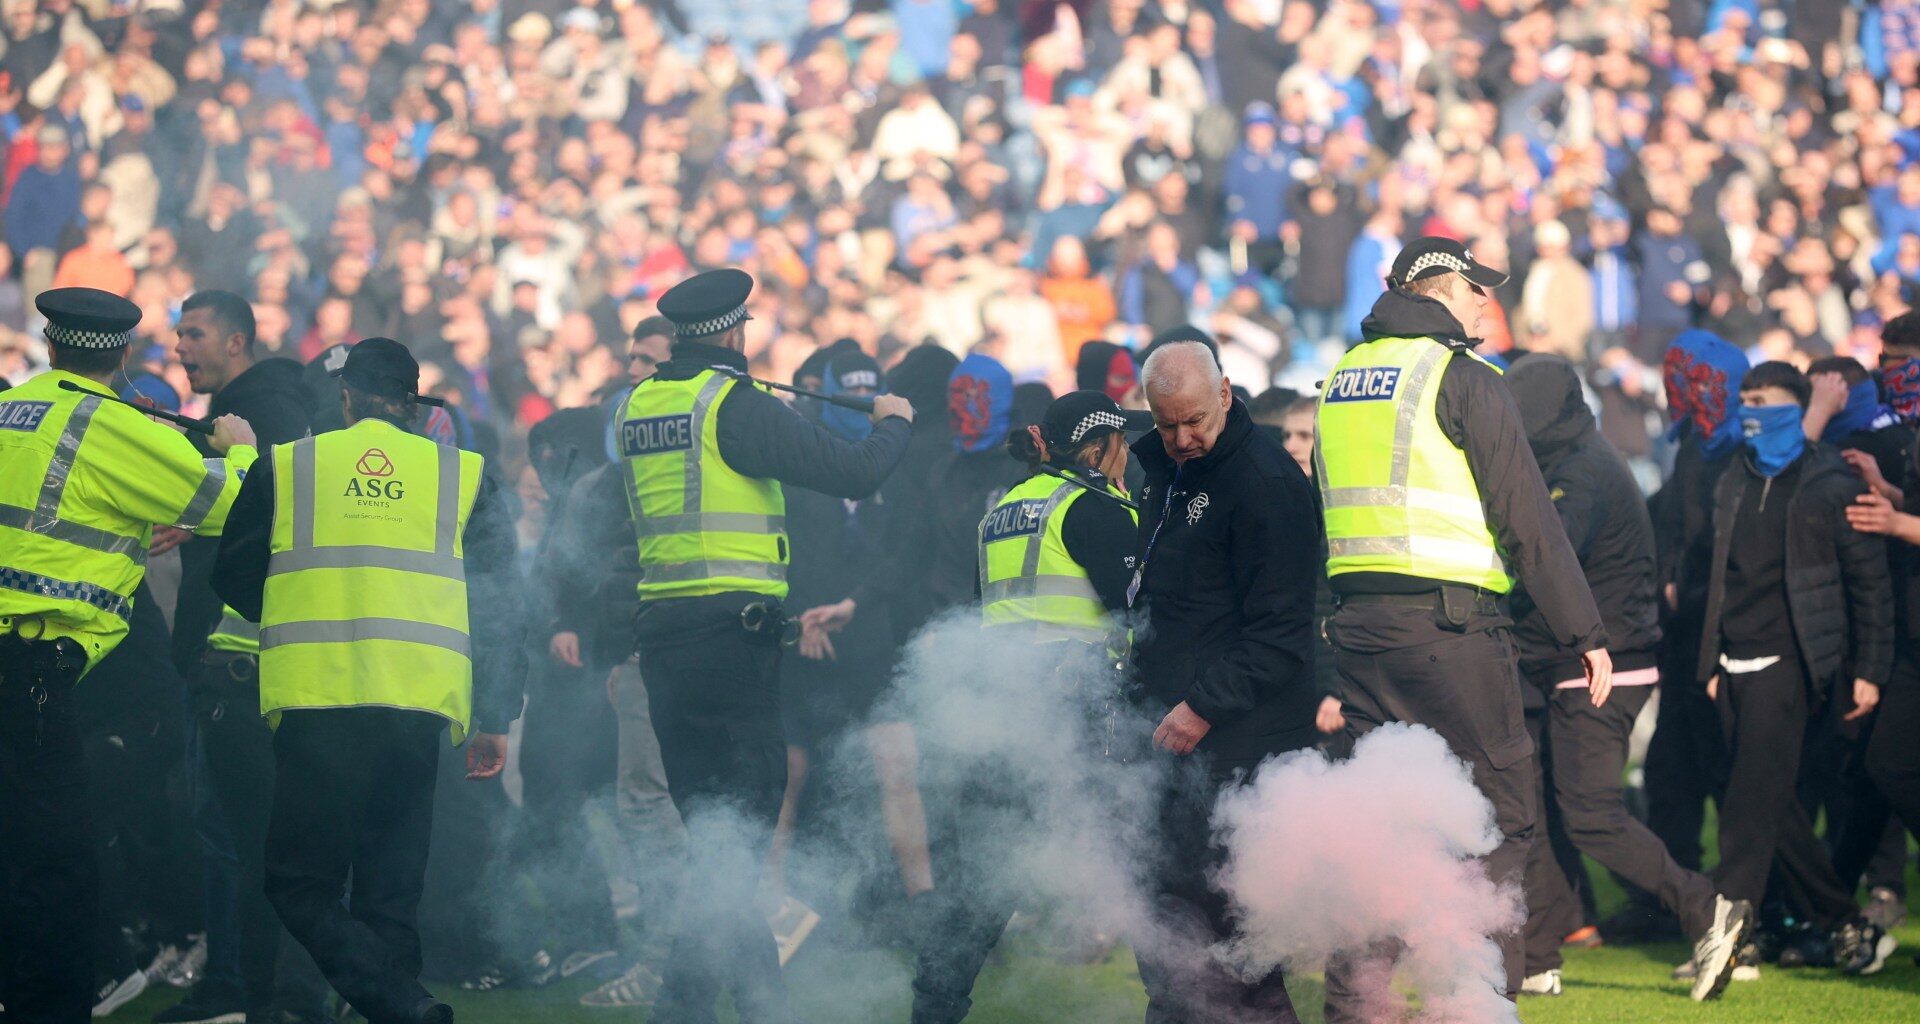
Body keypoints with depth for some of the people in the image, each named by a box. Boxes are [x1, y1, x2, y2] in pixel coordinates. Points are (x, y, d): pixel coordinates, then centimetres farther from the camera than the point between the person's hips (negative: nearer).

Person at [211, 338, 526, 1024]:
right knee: (390, 893, 11)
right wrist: (494, 719, 13)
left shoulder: (282, 468, 9)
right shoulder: (465, 477, 12)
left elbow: (233, 582, 17)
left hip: (313, 703, -2)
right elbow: (496, 609, 9)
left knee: (300, 885, 2)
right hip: (417, 709, 2)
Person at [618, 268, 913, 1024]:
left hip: (661, 633, 8)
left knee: (709, 817, 14)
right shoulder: (733, 404, -11)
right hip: (733, 632, -7)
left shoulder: (639, 406, 10)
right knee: (741, 819, -3)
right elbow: (854, 474, -11)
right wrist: (894, 423, 9)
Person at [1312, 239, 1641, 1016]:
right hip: (1449, 623, -7)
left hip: (1357, 623, 7)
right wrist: (1585, 633, -6)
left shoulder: (1342, 380, 15)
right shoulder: (1461, 378, -7)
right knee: (1501, 812, 0)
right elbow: (1527, 520, -9)